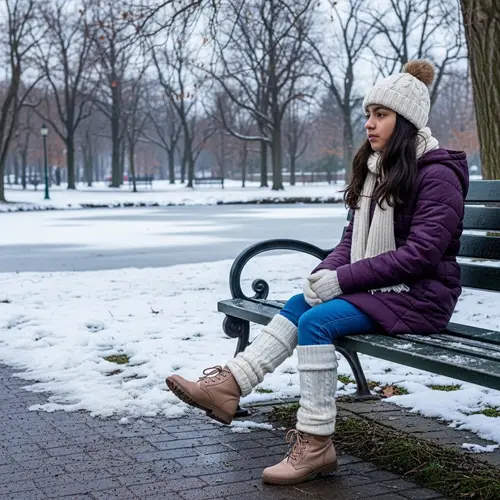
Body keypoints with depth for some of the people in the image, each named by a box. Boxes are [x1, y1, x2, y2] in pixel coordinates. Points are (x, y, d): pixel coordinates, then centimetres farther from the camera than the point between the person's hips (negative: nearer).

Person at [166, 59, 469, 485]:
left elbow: (420, 253, -20)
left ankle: (316, 444, -20)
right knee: (299, 306, -11)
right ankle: (227, 386, -17)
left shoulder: (438, 174, -12)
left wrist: (342, 279, -21)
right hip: (373, 287, 8)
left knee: (316, 320, -24)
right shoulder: (374, 169, 14)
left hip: (419, 295, -8)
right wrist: (325, 272, -7)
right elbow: (354, 239, 14)